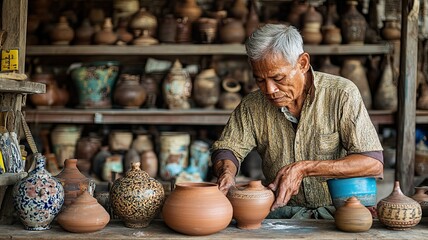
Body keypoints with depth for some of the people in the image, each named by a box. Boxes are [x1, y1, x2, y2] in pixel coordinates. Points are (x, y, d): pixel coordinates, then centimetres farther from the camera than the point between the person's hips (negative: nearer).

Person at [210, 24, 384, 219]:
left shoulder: (341, 94, -11)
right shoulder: (252, 105, 0)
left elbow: (373, 163, -14)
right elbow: (226, 149, 10)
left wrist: (304, 168, -22)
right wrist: (226, 172, -16)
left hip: (338, 212, -2)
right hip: (282, 214, 2)